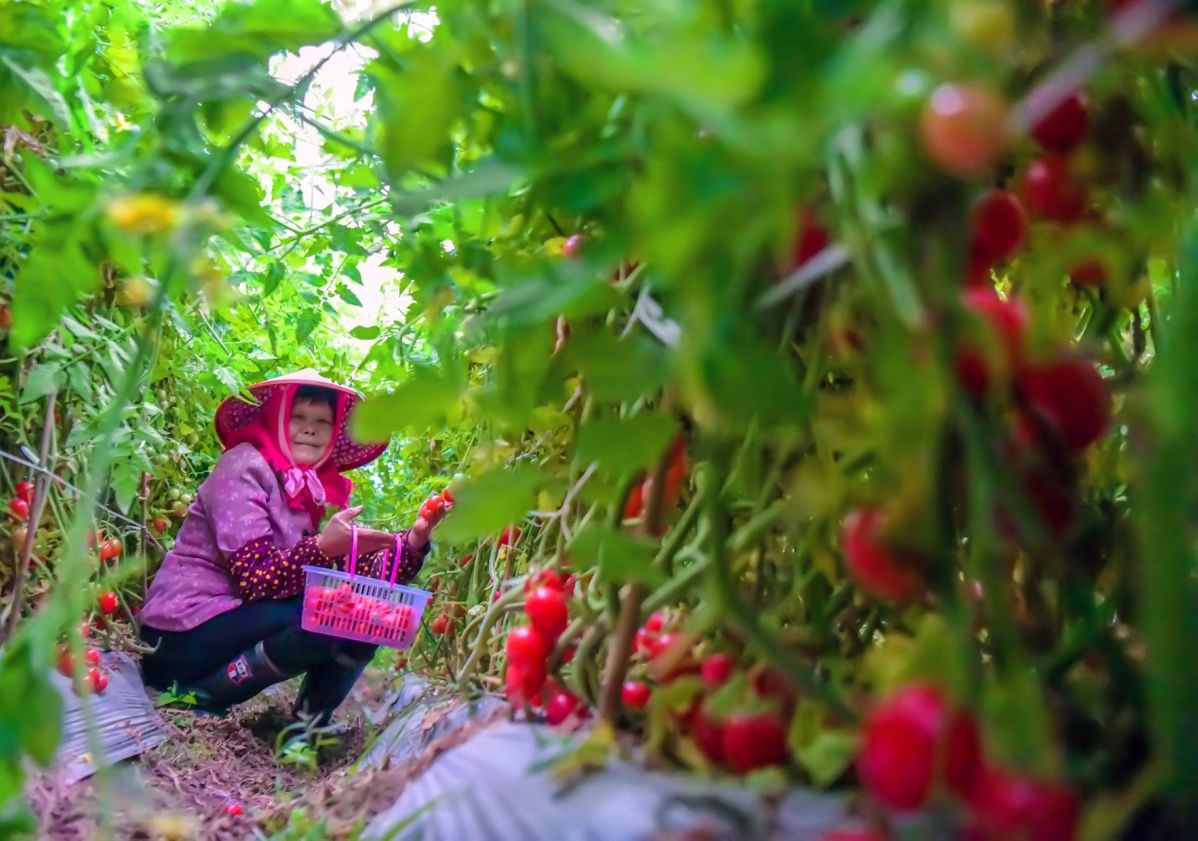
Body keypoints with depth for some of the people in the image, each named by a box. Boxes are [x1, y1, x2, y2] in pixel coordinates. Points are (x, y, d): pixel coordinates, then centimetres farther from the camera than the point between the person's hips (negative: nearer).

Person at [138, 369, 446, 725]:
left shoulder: (318, 490, 6)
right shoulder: (244, 466, -14)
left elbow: (364, 575, -2)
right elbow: (255, 579, -23)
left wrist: (414, 539, -18)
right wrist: (323, 548, -37)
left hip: (238, 622, 7)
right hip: (184, 636, -7)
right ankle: (202, 691, -11)